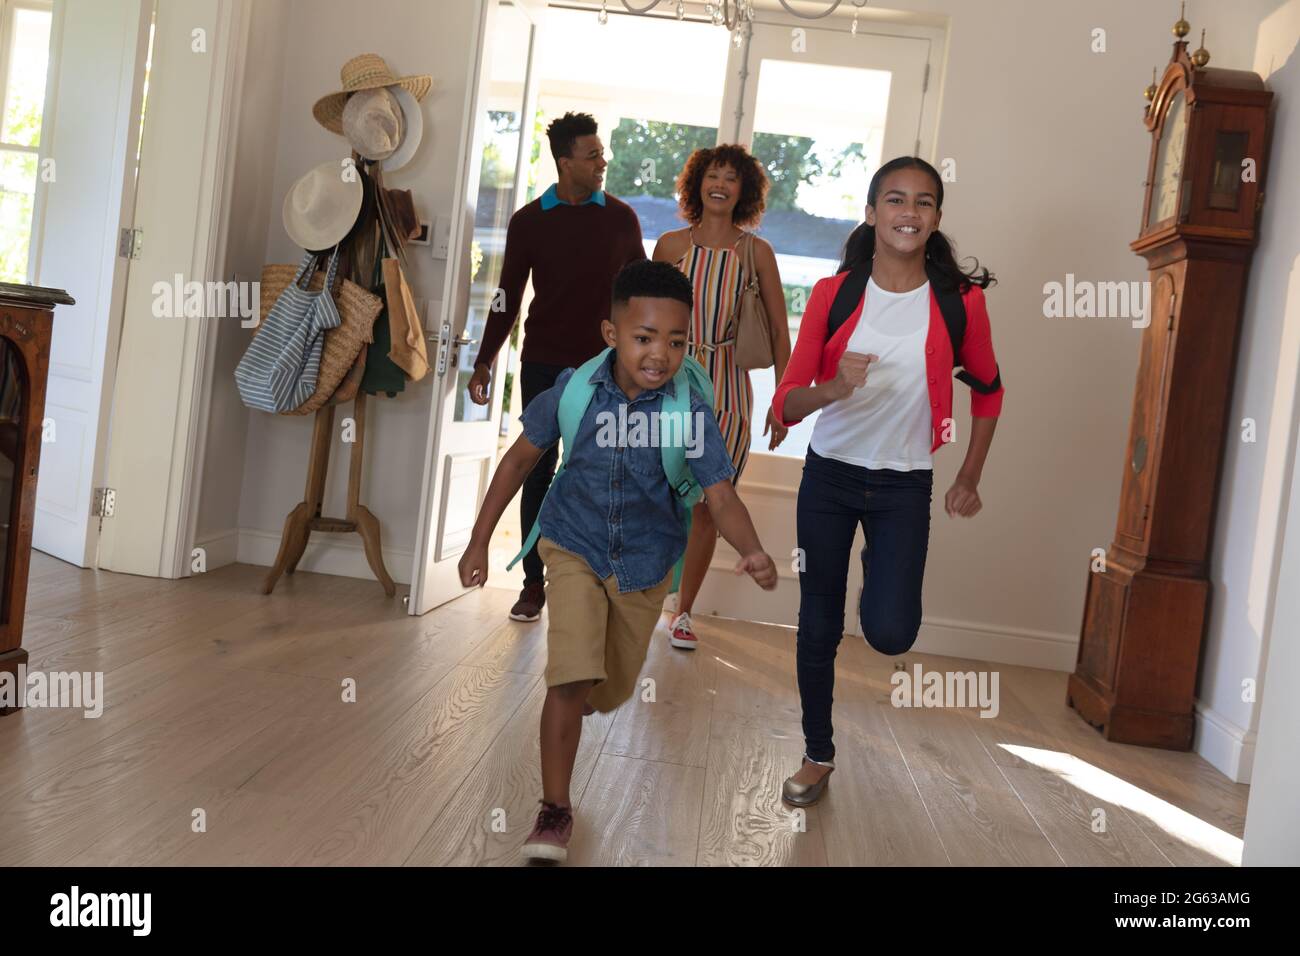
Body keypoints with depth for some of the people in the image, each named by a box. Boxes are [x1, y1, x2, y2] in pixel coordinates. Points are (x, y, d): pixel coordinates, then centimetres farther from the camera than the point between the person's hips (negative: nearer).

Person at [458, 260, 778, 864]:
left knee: (611, 693, 19)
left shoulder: (690, 413, -23)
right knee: (572, 678, -18)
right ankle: (555, 810, 1)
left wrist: (753, 552, -48)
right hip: (575, 549, -1)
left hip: (644, 564, 1)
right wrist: (479, 541, -6)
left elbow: (721, 497, -27)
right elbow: (520, 459, -6)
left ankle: (576, 698, 58)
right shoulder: (575, 389, -19)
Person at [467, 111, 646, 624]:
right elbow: (508, 298, 6)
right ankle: (534, 583, 11)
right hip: (543, 366, 0)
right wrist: (484, 361, 0)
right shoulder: (529, 221, 2)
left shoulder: (621, 218, 4)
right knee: (538, 473, 4)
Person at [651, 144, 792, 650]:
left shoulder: (756, 252, 2)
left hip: (727, 388, 0)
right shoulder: (671, 244, 3)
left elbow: (779, 329, 5)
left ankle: (683, 612, 18)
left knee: (708, 506, 4)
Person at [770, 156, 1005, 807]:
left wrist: (970, 479, 8)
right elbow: (786, 404, -10)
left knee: (889, 634, -11)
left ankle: (880, 581, 27)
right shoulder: (833, 294, -8)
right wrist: (832, 389, -31)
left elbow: (988, 391, 9)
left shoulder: (960, 301, -8)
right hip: (829, 477, 1)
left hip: (904, 487, 0)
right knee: (818, 625, 9)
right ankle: (817, 755, 30)